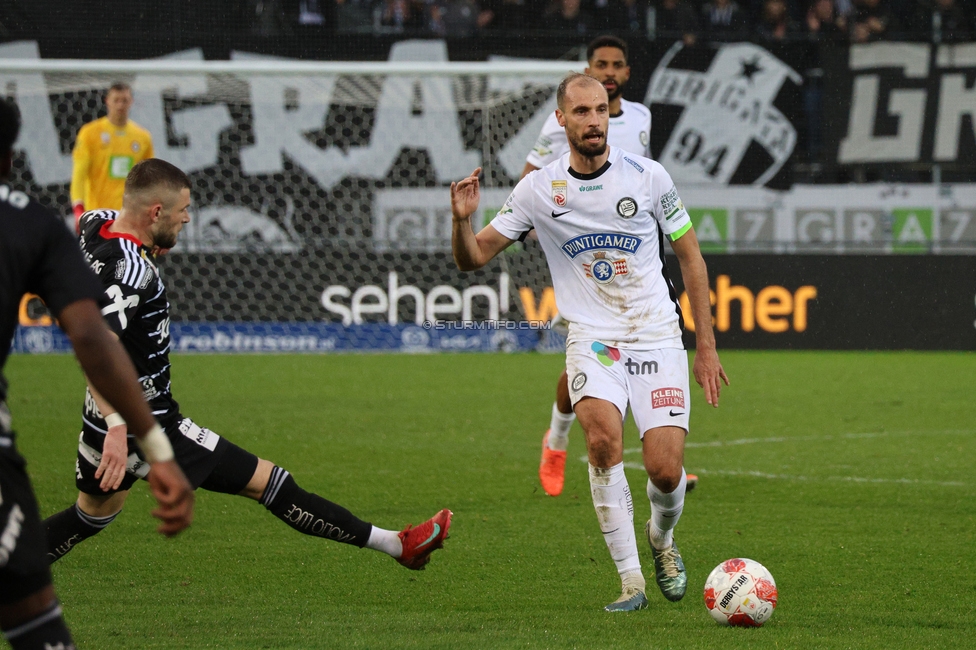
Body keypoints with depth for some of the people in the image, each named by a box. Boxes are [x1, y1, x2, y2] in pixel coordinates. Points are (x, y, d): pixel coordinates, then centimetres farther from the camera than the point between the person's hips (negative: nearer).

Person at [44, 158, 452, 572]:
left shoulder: (96, 224, 0)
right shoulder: (132, 270, -27)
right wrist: (116, 426, -48)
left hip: (105, 416, 9)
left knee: (90, 517, 28)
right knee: (268, 483, -3)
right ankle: (397, 545, 3)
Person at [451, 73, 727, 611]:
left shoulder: (647, 176, -2)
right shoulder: (538, 189, -2)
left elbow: (689, 256, 8)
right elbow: (472, 259, 2)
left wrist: (707, 346, 6)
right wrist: (462, 220, -22)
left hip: (657, 336, 0)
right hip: (592, 338, 0)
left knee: (666, 471, -11)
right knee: (603, 436, -29)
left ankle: (662, 538, 27)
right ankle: (630, 580, -20)